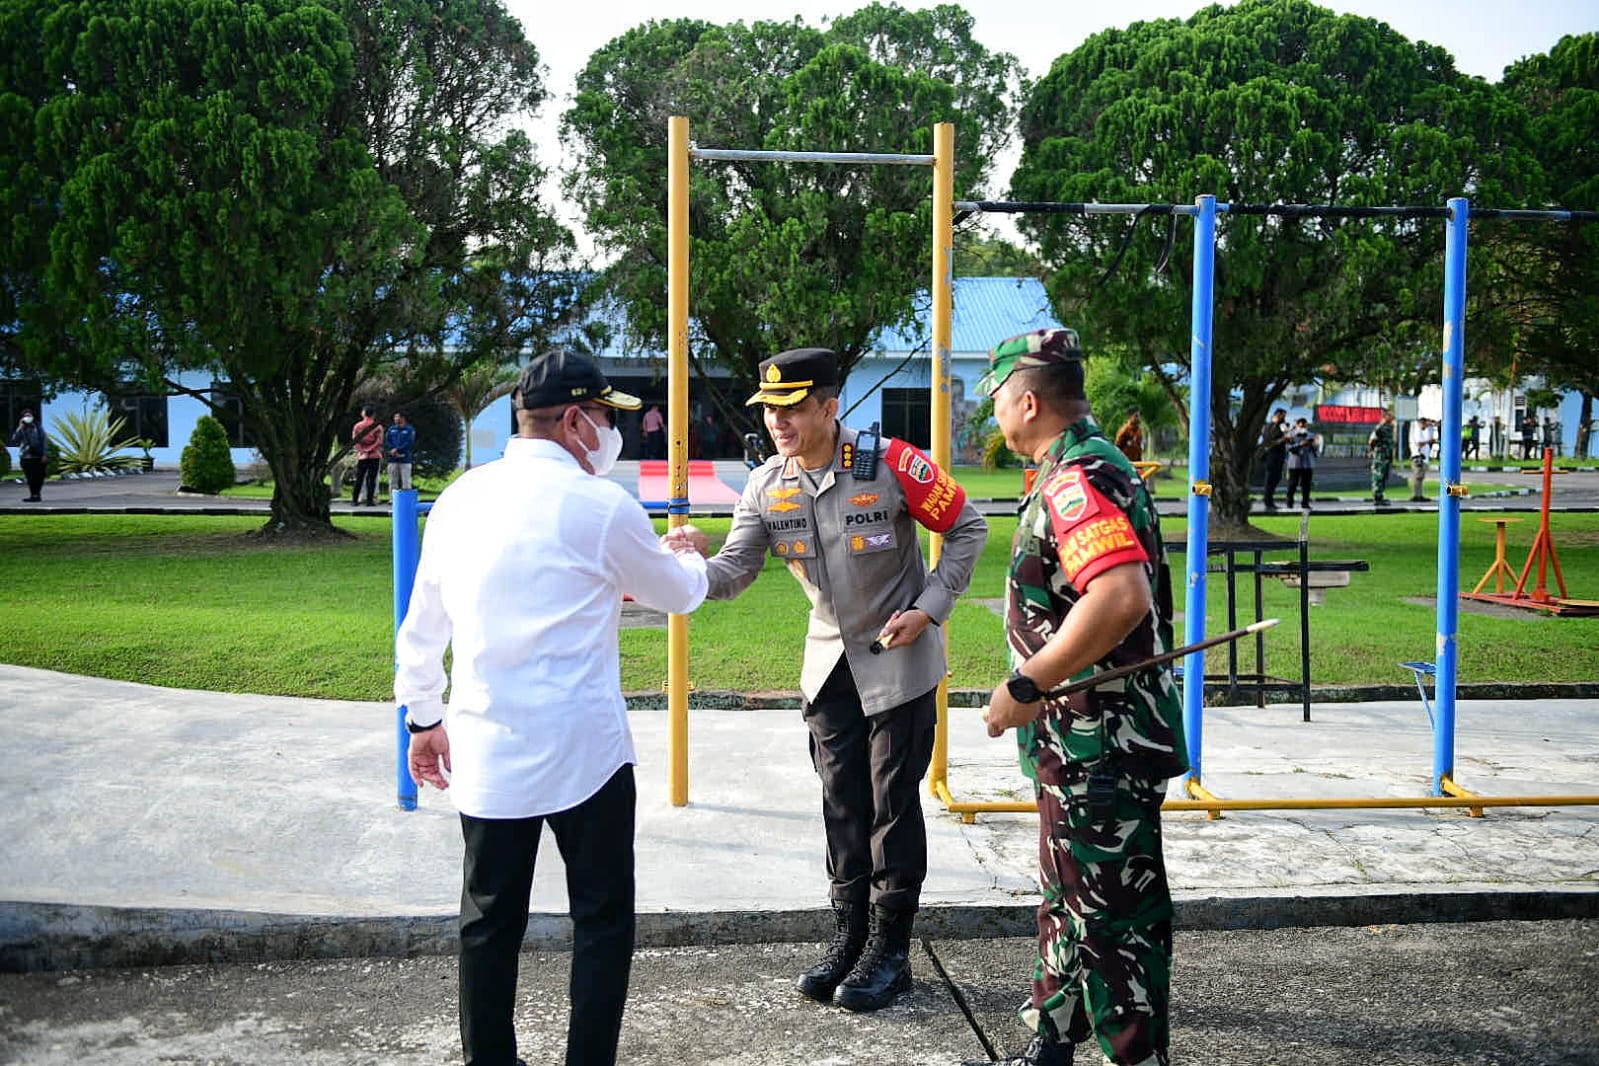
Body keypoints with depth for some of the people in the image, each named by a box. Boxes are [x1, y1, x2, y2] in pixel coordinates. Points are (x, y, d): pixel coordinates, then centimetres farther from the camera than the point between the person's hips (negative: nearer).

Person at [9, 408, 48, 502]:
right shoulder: (20, 429, 5)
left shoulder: (38, 427, 5)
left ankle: (36, 494, 13)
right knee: (31, 478, -4)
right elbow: (14, 441, -9)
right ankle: (34, 495, 4)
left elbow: (44, 441, 4)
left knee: (39, 477, -1)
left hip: (39, 457, 0)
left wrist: (45, 454, -4)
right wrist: (20, 428, -11)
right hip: (26, 458, 0)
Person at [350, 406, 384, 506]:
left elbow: (354, 441, 2)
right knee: (372, 478, -1)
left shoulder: (357, 426, 3)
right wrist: (380, 454, -2)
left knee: (359, 478, 8)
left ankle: (354, 500, 7)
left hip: (362, 456, 2)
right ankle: (370, 500, -4)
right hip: (374, 456, -2)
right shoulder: (378, 426, -4)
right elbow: (379, 442, -7)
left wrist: (361, 450, 5)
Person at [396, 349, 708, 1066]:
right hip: (582, 748, -5)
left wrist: (423, 717, 24)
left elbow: (421, 622, 13)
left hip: (485, 750, 5)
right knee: (603, 919, 9)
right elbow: (678, 594, 7)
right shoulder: (601, 505, -9)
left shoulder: (461, 497, 7)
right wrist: (690, 557, 29)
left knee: (490, 922, 15)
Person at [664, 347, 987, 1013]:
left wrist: (930, 608, -15)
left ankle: (889, 951, 15)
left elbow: (967, 528, -9)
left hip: (899, 658, -5)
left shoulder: (889, 466, -20)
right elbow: (733, 574, -9)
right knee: (842, 803, 11)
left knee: (893, 804, 2)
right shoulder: (766, 488, -6)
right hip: (829, 660, 5)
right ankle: (849, 937, 25)